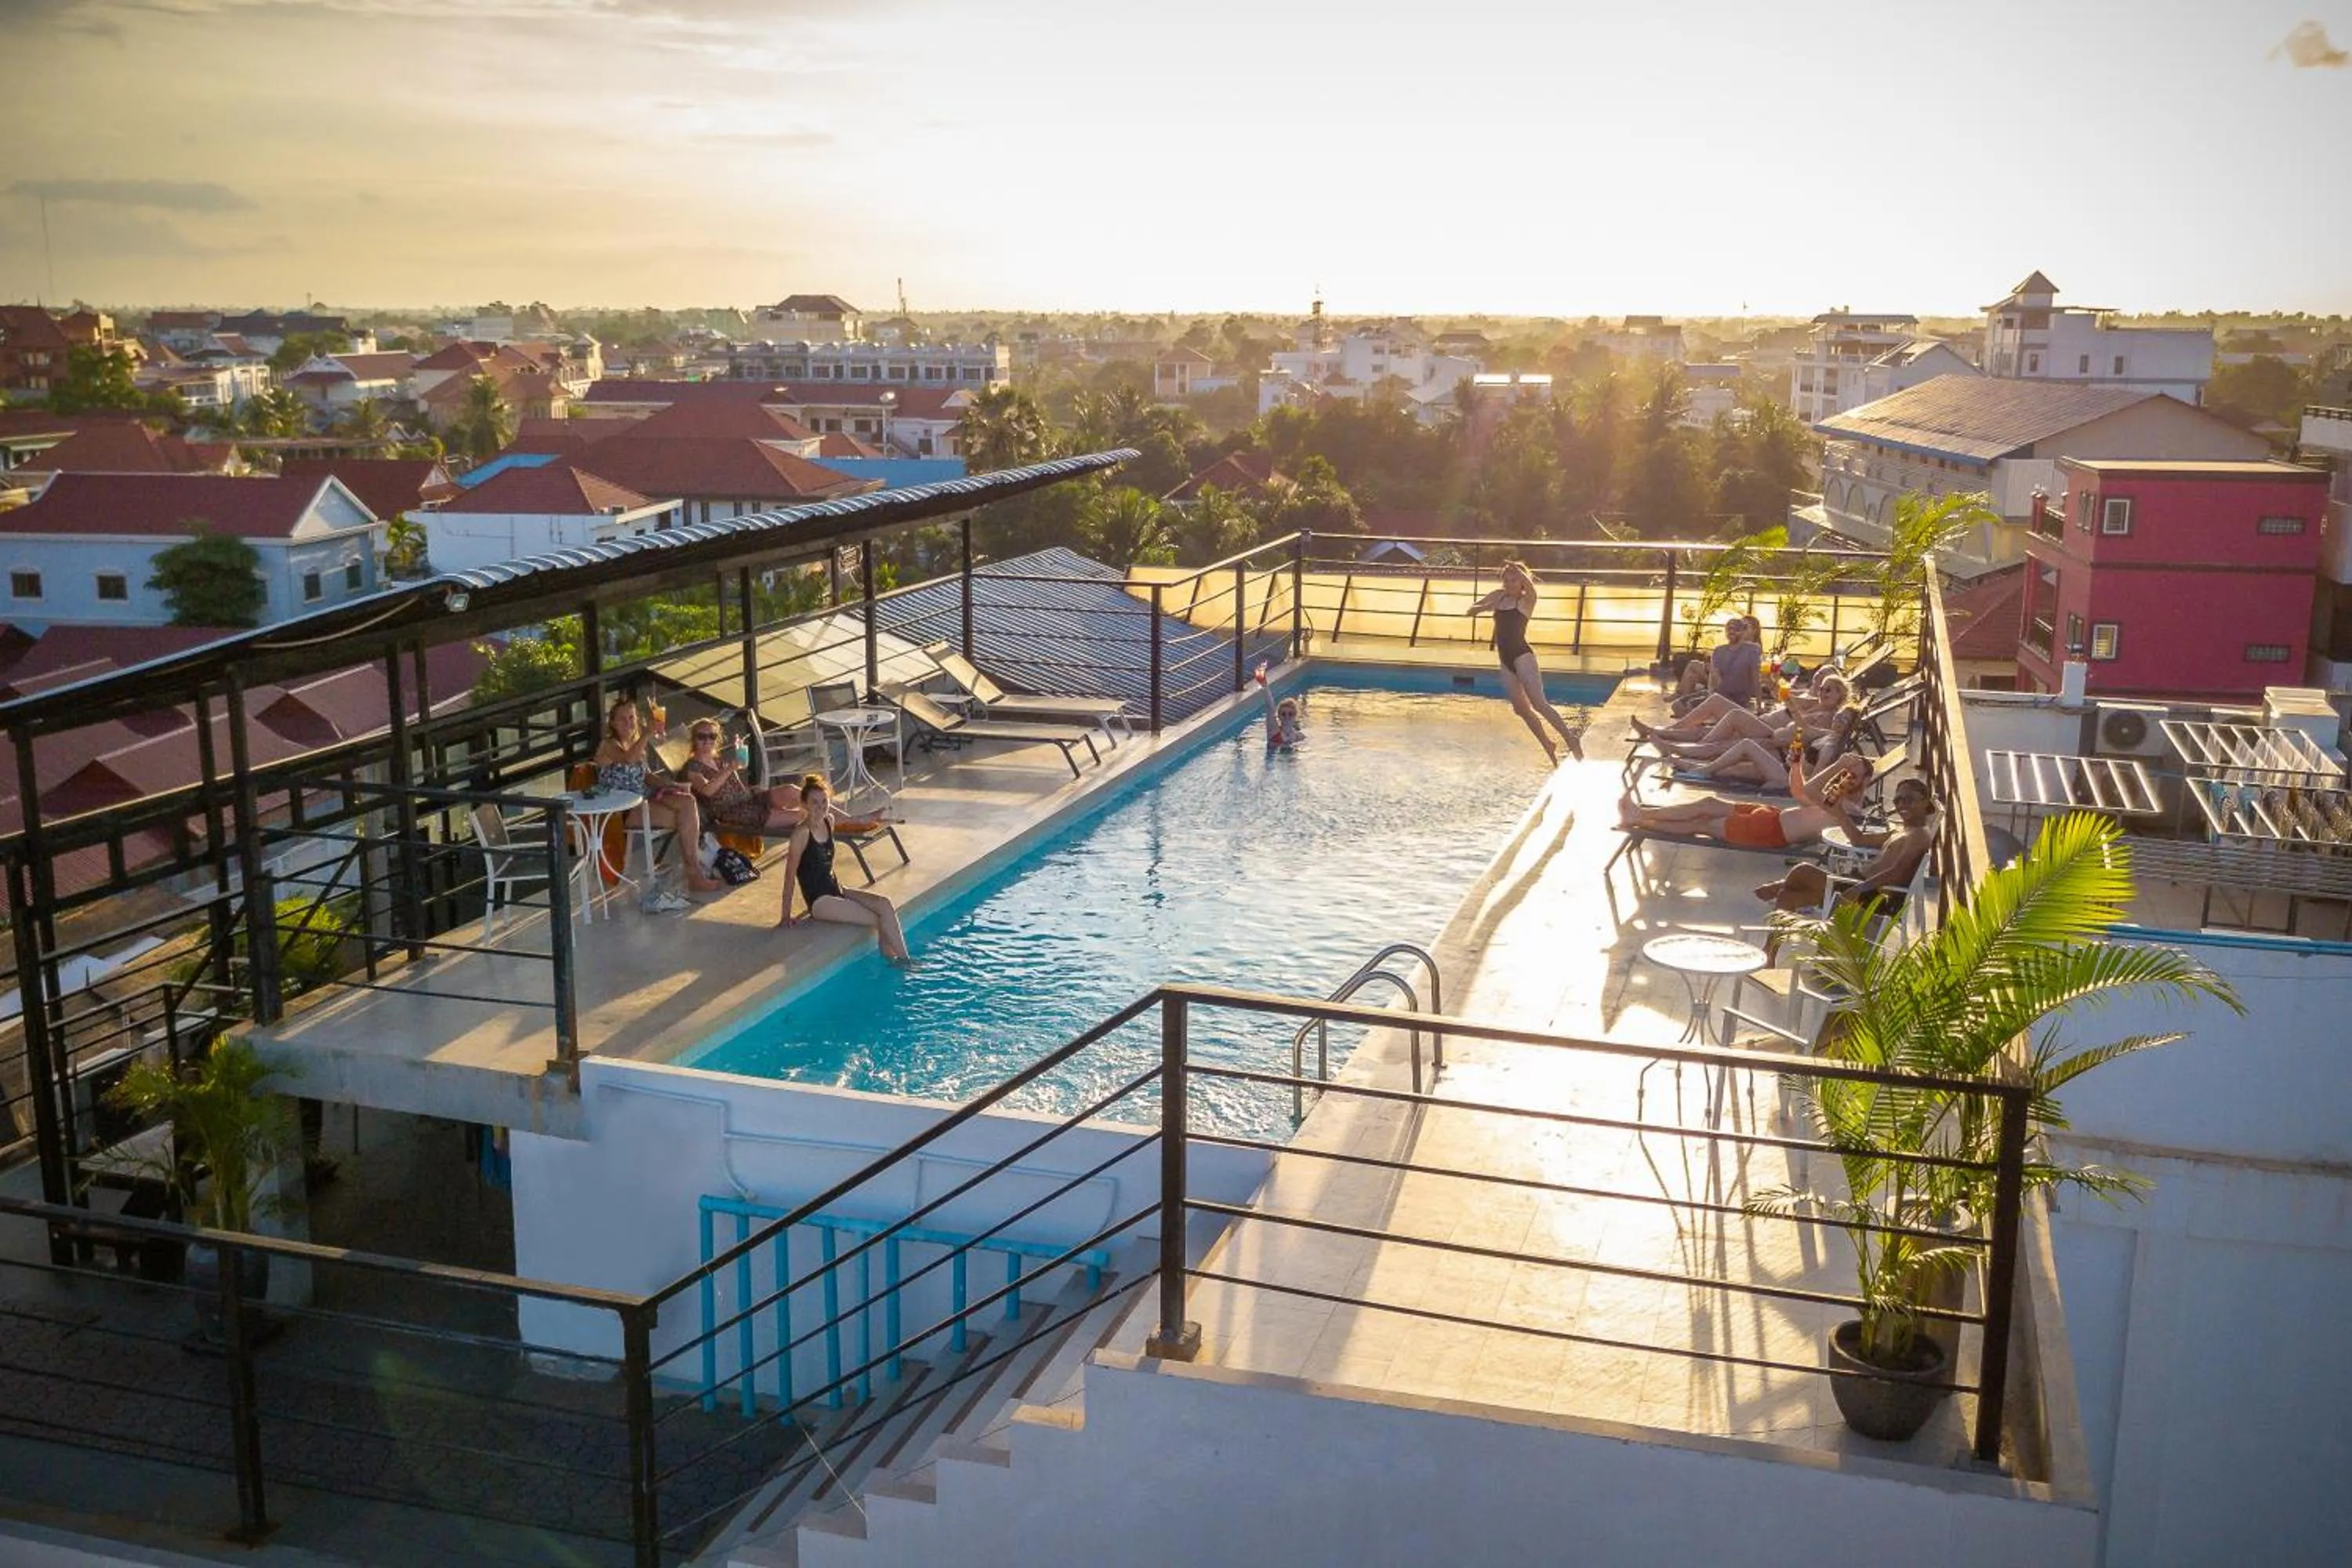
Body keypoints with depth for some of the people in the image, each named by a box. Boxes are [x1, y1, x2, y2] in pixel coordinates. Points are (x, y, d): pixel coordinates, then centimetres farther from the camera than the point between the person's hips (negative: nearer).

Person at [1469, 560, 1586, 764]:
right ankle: (1548, 747, 19)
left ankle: (1572, 739, -17)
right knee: (1521, 709, 8)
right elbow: (1471, 610, 14)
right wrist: (1486, 607, -5)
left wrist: (1516, 568, -37)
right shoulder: (1499, 596, 12)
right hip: (1506, 660, 7)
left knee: (1539, 703, -18)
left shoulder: (1527, 600, -4)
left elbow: (1530, 586, -26)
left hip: (1522, 656, -7)